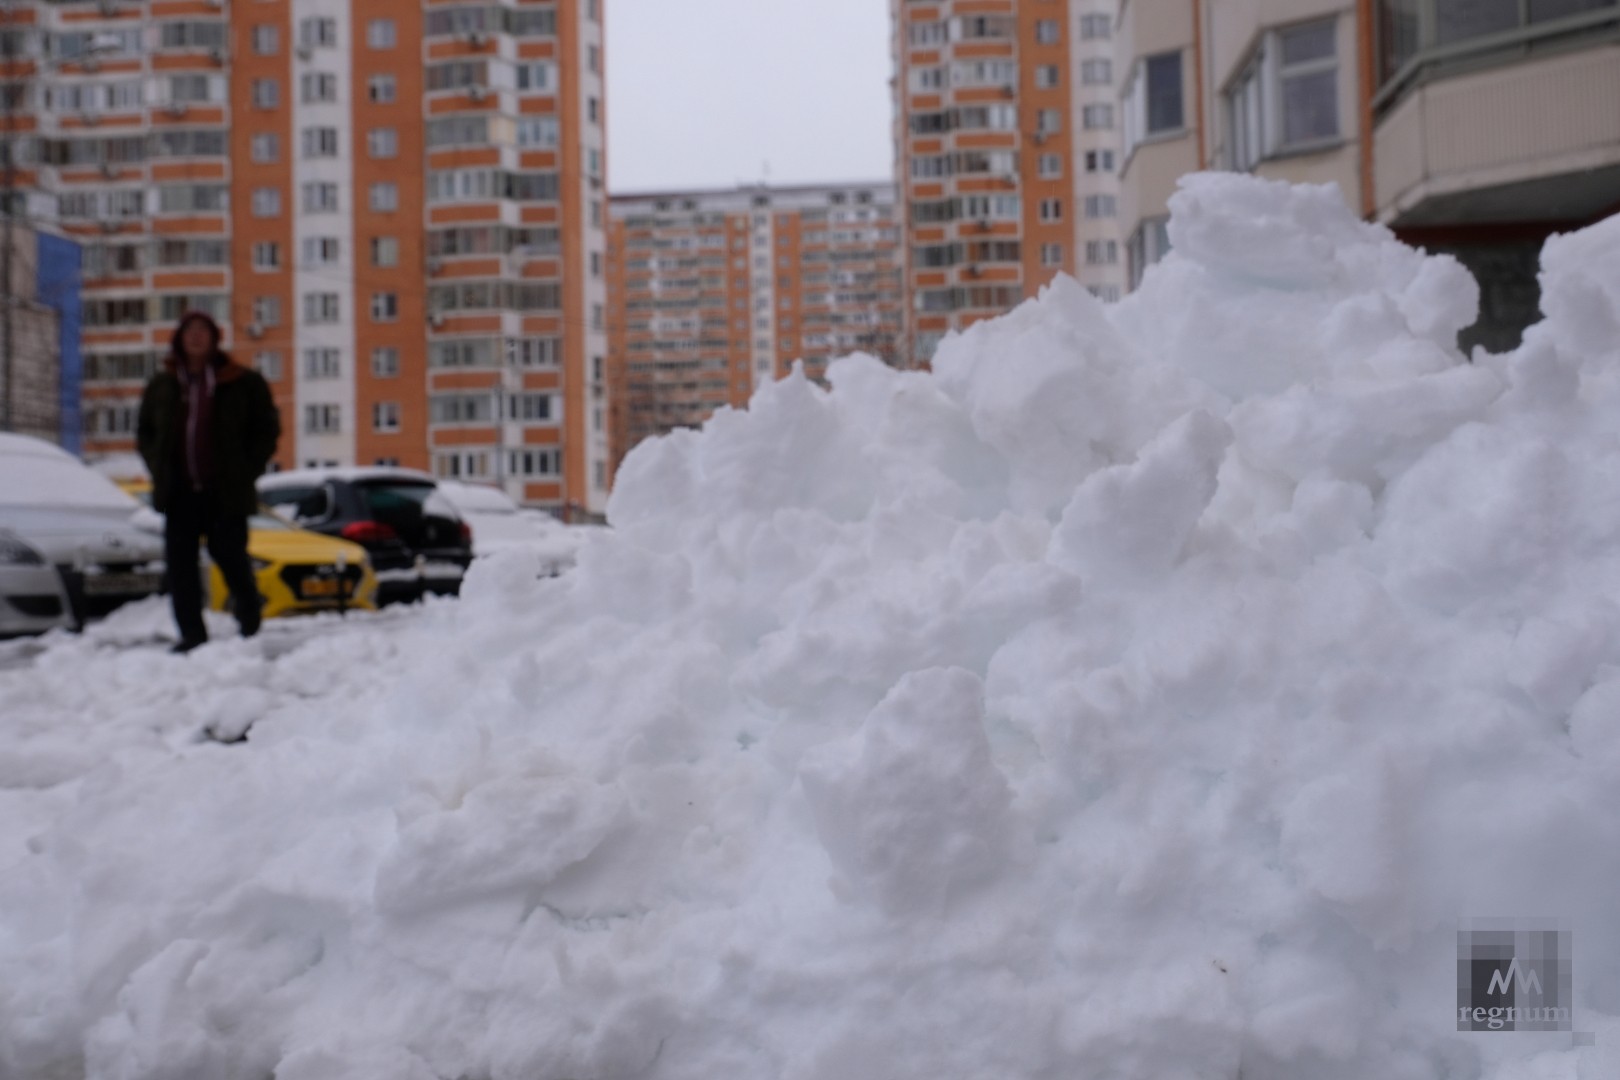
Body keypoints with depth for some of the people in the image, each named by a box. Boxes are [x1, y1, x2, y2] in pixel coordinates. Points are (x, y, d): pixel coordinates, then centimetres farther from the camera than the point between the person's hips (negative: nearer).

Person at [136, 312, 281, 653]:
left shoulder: (244, 383, 1)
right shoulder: (162, 386, 12)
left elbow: (267, 430, 3)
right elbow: (144, 432, 20)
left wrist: (245, 472, -4)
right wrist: (159, 470, 6)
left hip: (226, 492, -3)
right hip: (179, 493, 3)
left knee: (231, 557, -1)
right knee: (180, 563, 0)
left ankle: (250, 623, 23)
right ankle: (191, 634, 6)